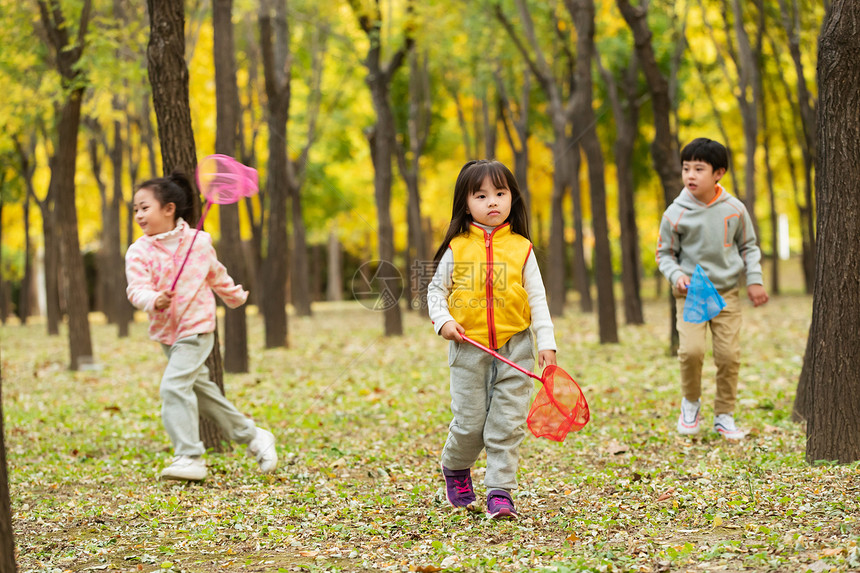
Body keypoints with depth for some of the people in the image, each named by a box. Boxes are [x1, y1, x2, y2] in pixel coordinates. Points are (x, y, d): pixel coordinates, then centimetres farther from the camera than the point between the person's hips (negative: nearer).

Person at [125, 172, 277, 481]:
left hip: (196, 329, -4)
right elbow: (137, 289, -18)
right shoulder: (139, 252, -6)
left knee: (174, 386, -21)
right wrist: (154, 301, -39)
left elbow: (216, 275, 14)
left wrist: (234, 295, 29)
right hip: (166, 332, 4)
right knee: (200, 389, 14)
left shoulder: (199, 242, -5)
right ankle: (253, 436, 30)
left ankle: (189, 458, -20)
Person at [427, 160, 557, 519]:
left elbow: (537, 299, 3)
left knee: (507, 423, -2)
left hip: (514, 348, 0)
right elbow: (436, 289, 10)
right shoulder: (456, 249, 1)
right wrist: (442, 320, -8)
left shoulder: (521, 248, 2)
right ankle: (455, 468, 33)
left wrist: (546, 342, -4)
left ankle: (500, 491, 5)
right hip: (469, 347, 0)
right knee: (470, 422, 4)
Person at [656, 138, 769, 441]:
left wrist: (754, 280, 3)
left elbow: (748, 246, 13)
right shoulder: (676, 214, -7)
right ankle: (691, 402, 7)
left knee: (729, 355, -3)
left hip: (727, 292, 2)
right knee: (691, 350, -19)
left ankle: (725, 415, 14)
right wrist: (676, 276, -14)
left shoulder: (734, 209, -1)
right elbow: (664, 254, 4)